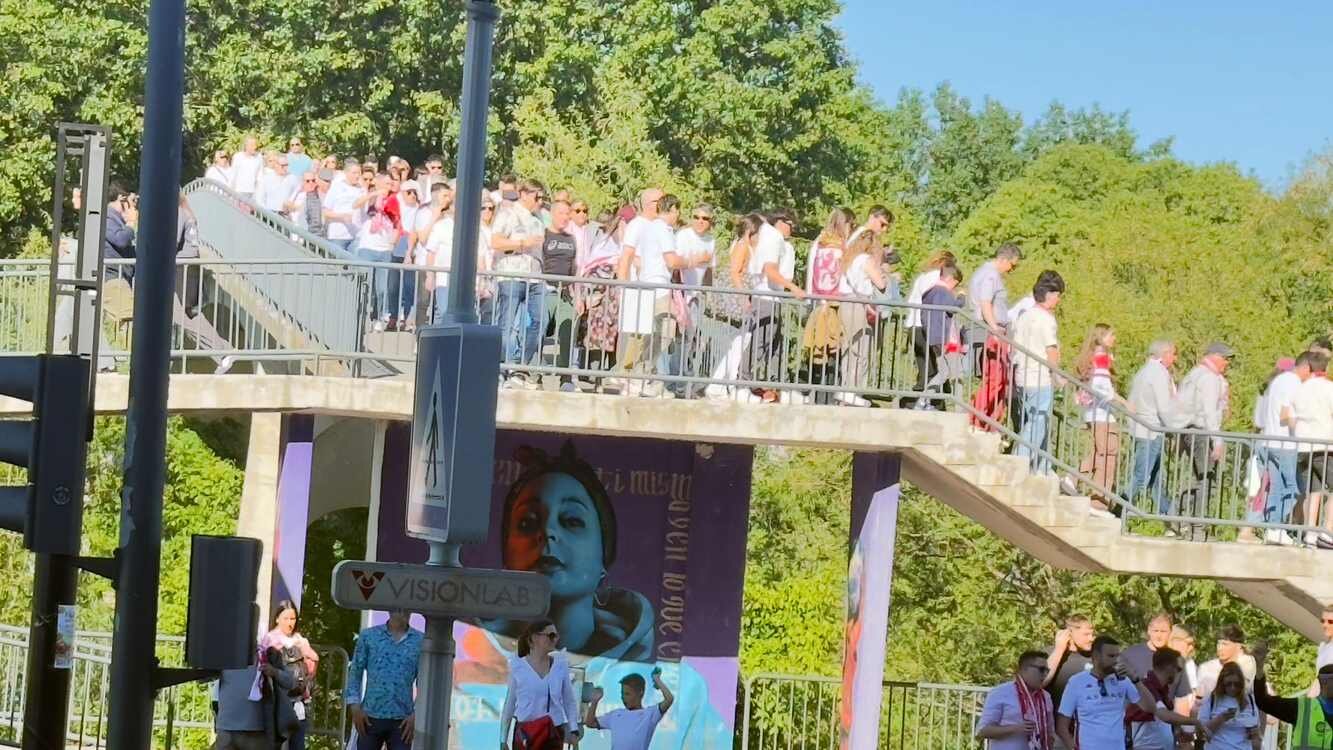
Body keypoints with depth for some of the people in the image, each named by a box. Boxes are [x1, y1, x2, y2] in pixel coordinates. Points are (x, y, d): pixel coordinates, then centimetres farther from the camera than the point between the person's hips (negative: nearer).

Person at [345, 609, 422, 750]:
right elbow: (355, 673, 6)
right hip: (371, 717, 0)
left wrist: (416, 715, -5)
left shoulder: (420, 641, 3)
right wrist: (355, 707, -5)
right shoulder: (368, 636, 3)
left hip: (402, 720, 0)